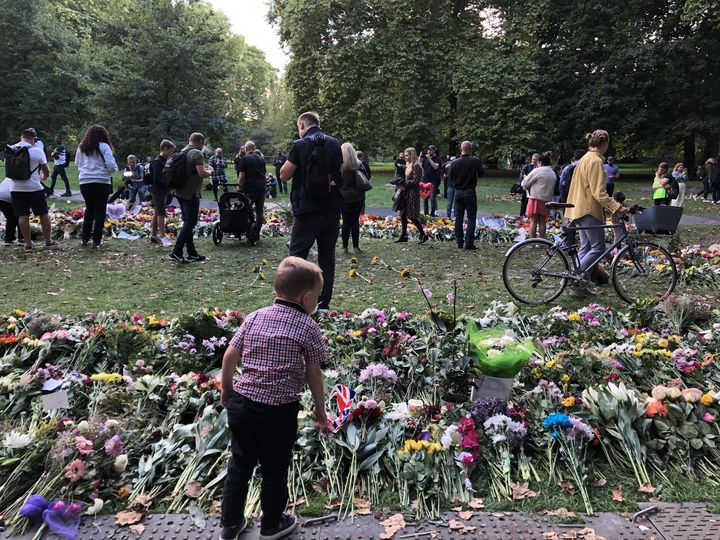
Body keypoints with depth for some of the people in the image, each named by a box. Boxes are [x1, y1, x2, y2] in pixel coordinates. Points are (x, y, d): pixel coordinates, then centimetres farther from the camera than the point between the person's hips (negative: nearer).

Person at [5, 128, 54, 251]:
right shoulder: (37, 151, -6)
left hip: (16, 188, 3)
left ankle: (28, 243, 6)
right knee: (43, 214, 10)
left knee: (23, 216, 5)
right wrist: (42, 177, 23)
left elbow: (7, 169, 16)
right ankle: (48, 240, 17)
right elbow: (47, 172, 2)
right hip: (34, 187, -3)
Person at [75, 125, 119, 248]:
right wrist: (113, 169, 8)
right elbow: (111, 166, -12)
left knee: (89, 209, 18)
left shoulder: (81, 147, 9)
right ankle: (96, 241, 4)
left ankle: (85, 238, 19)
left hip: (85, 182, 4)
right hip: (101, 182, -4)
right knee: (100, 211, 4)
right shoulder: (104, 146, -6)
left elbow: (77, 163, 17)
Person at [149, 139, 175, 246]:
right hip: (159, 191, -9)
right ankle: (163, 236, -4)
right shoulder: (157, 161, -16)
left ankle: (154, 236, 19)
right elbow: (157, 178, -22)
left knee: (157, 213, 13)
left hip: (163, 190, 9)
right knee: (161, 213, -7)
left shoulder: (164, 161, 13)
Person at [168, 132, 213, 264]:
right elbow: (202, 173, -22)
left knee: (188, 222, 13)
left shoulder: (182, 152, 13)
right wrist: (210, 171, -2)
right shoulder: (197, 154, -13)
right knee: (190, 223, -4)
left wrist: (205, 170, 21)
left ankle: (192, 254, 18)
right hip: (191, 194, -9)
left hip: (180, 192, 9)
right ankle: (176, 253, -9)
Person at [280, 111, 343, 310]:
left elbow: (284, 175, -3)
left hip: (307, 210, -5)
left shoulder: (300, 145, -8)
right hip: (332, 209, 5)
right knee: (327, 256, 10)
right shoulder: (334, 144, 7)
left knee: (297, 256, 5)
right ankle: (324, 303, 15)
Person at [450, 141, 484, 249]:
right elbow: (481, 174, -2)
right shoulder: (475, 161, -11)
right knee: (471, 218, 2)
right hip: (470, 192, -3)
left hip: (458, 192, 3)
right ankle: (469, 243, -4)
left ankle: (459, 242, 12)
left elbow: (451, 177, 2)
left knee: (458, 218, 10)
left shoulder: (455, 162, -3)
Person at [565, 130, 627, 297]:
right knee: (598, 249, -6)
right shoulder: (595, 161, -15)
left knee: (585, 248, 12)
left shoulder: (585, 159, 15)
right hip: (589, 210, -10)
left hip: (580, 209, 10)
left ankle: (578, 283, 13)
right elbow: (600, 193, -21)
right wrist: (617, 207, -25)